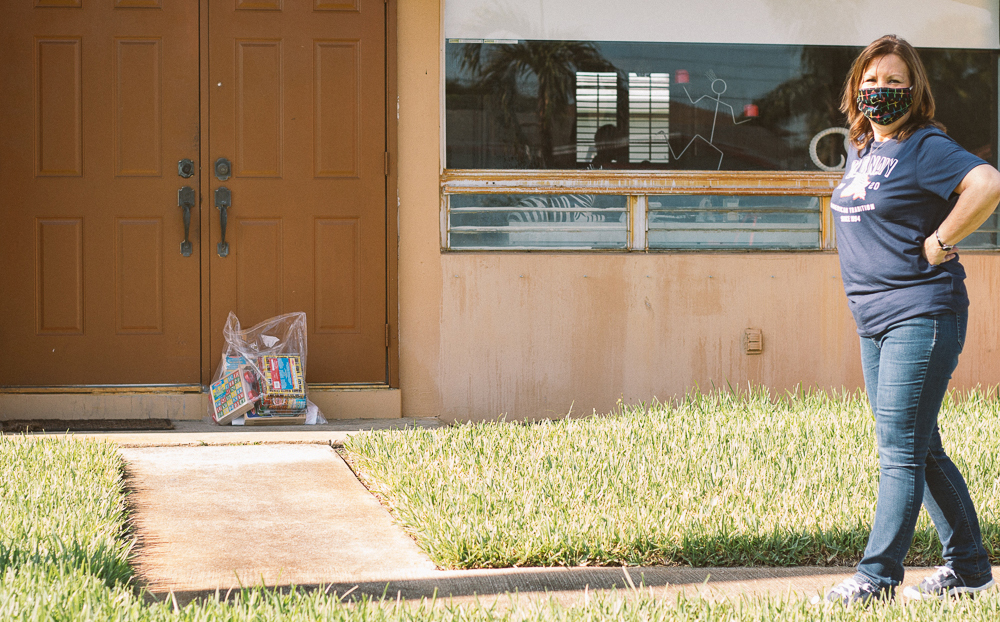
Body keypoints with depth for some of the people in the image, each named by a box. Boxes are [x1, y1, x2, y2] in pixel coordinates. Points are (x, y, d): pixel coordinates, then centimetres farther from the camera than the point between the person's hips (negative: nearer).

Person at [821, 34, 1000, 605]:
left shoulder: (926, 147, -9)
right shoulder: (860, 151, 16)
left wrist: (938, 244, -18)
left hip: (921, 315, -9)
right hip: (874, 321, 9)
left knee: (900, 451, -8)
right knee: (922, 451, 13)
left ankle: (877, 576, -7)